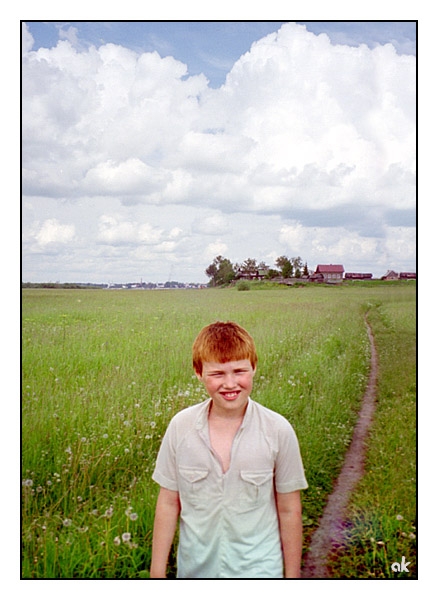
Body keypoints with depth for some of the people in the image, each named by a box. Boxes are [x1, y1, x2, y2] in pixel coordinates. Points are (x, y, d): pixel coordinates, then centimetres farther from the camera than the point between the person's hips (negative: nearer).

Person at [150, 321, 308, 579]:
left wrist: (292, 574, 2)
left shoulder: (278, 430, -12)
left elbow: (289, 510, -3)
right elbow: (168, 504, -1)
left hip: (259, 570, -1)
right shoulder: (180, 426, -8)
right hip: (196, 568, 2)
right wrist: (157, 572, 2)